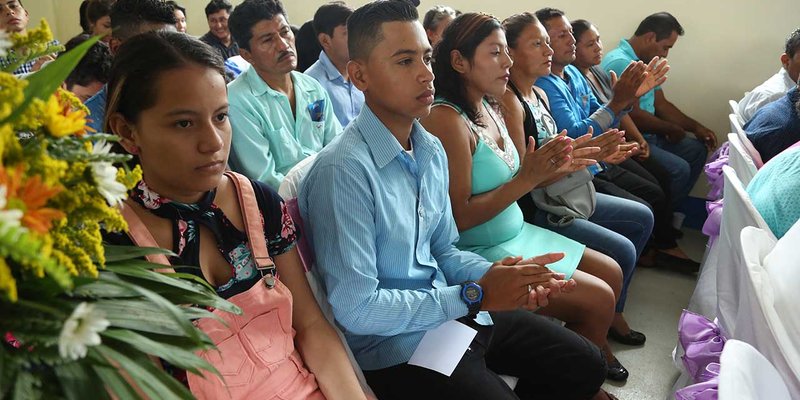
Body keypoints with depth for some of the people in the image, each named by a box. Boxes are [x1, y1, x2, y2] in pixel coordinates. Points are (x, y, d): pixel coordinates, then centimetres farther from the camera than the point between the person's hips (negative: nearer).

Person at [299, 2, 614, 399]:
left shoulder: (432, 150, 3)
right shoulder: (343, 171, -25)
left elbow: (443, 250, 10)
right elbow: (355, 309, -25)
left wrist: (497, 275, -11)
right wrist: (475, 295, -20)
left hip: (453, 313, 8)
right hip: (395, 346, -8)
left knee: (585, 365, 15)